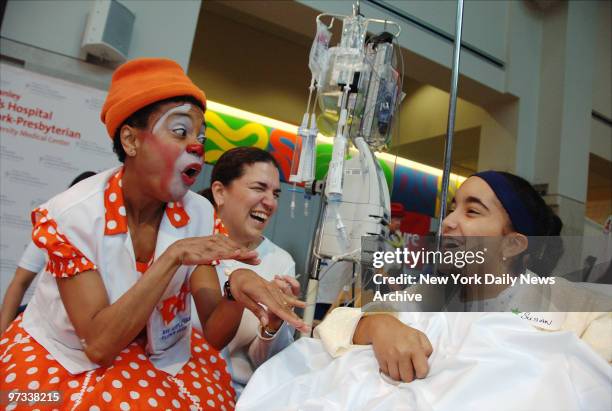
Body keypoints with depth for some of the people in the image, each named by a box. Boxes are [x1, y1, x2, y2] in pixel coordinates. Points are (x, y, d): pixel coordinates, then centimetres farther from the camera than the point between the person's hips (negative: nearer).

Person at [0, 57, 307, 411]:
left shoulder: (200, 215, -11)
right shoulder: (73, 213, -20)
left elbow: (213, 336, -14)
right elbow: (99, 344, -24)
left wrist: (236, 289, -35)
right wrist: (173, 258, -33)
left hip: (157, 356, 3)